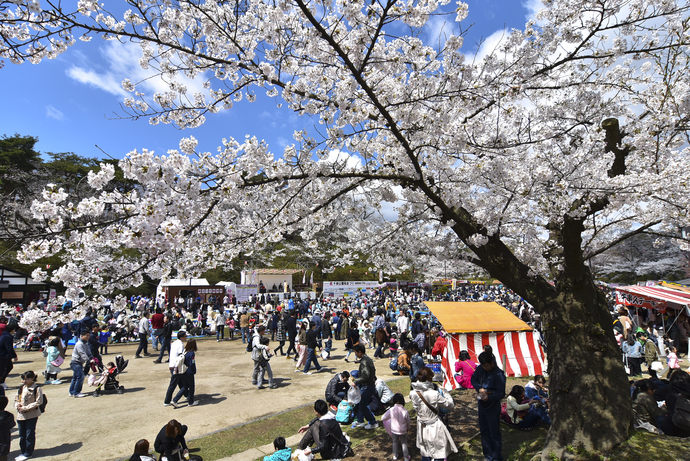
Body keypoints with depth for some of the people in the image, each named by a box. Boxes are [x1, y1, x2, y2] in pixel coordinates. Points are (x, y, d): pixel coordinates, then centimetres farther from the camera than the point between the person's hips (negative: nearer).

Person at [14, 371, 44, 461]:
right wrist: (17, 405, -8)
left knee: (30, 434, 3)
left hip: (32, 415, -6)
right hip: (20, 415, 6)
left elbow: (38, 402, -16)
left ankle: (28, 453, 16)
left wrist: (25, 408, -18)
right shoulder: (21, 388, 6)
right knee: (22, 435, 16)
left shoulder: (36, 389, -14)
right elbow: (16, 399, 14)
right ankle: (23, 451, 30)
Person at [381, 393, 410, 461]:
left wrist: (390, 417, 7)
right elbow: (408, 422, -5)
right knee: (404, 443, 21)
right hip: (403, 431, -1)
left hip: (394, 430, 1)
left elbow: (383, 418, -13)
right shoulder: (405, 411, -22)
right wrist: (408, 428, 16)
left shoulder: (391, 410, -21)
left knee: (395, 442, 24)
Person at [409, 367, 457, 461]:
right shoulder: (434, 394, -26)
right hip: (435, 428, -5)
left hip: (422, 428, 5)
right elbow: (450, 405, -14)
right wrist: (444, 392, -1)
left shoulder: (413, 393, -13)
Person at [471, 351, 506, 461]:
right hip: (482, 406, 6)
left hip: (493, 408, -6)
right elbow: (473, 379, 7)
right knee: (484, 431, 17)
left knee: (494, 434, 7)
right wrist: (479, 388, -13)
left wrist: (489, 397, -35)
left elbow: (501, 393, -21)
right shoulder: (480, 369, -4)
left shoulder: (498, 374, -21)